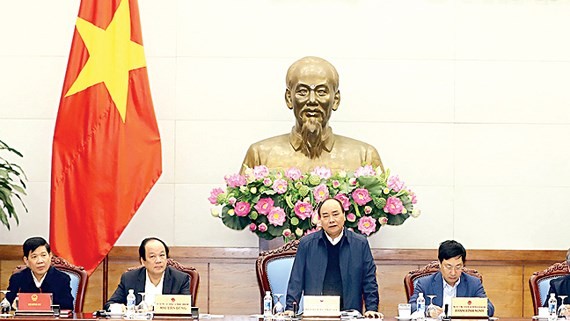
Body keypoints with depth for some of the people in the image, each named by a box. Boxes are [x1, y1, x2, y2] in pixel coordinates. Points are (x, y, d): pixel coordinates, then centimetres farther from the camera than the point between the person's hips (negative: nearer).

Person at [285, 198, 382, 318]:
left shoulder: (360, 244, 10)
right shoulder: (306, 243, 9)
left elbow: (369, 280, 11)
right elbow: (296, 280, 10)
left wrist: (372, 309, 1)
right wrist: (290, 308, 1)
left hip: (349, 312, 1)